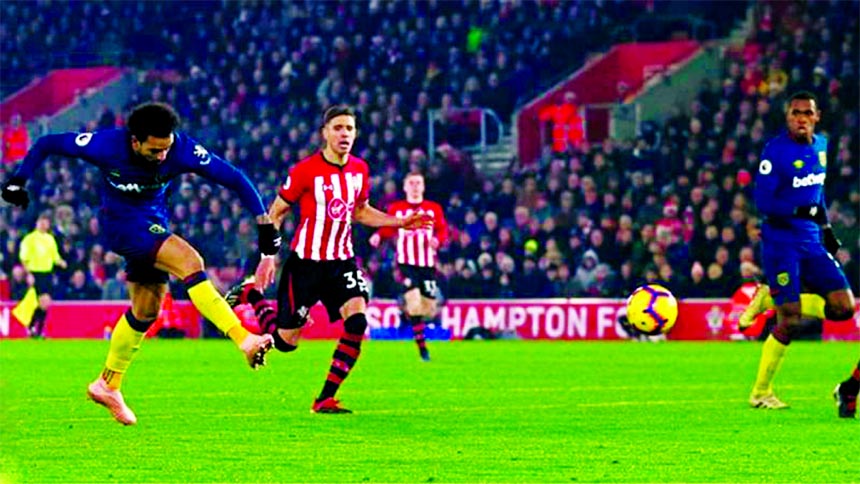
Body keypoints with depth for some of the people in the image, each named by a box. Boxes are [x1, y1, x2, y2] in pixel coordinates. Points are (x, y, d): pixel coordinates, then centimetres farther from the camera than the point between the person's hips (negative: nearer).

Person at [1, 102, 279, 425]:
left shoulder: (182, 150, -21)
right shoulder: (107, 145, -24)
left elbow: (234, 178, -18)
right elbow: (47, 144, -11)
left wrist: (266, 226, -21)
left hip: (153, 226, 5)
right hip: (120, 225, -5)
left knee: (147, 310, 11)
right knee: (190, 262, -25)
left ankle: (108, 385, 29)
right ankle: (245, 341, -31)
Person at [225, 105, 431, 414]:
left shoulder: (360, 170, 2)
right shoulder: (305, 171, -14)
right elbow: (275, 213, -5)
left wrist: (400, 223, 8)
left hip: (341, 262, 4)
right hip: (305, 263, -4)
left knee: (357, 320, -21)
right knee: (286, 341, 4)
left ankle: (326, 399, -11)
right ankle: (249, 295, 35)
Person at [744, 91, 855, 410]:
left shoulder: (820, 145, 9)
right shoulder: (776, 151, -13)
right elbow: (762, 200, -18)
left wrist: (826, 228, 20)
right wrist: (801, 211, -28)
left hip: (811, 241, 7)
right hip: (781, 242, -7)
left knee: (844, 307, -4)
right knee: (790, 322, -9)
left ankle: (775, 303, 14)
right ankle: (760, 393, 7)